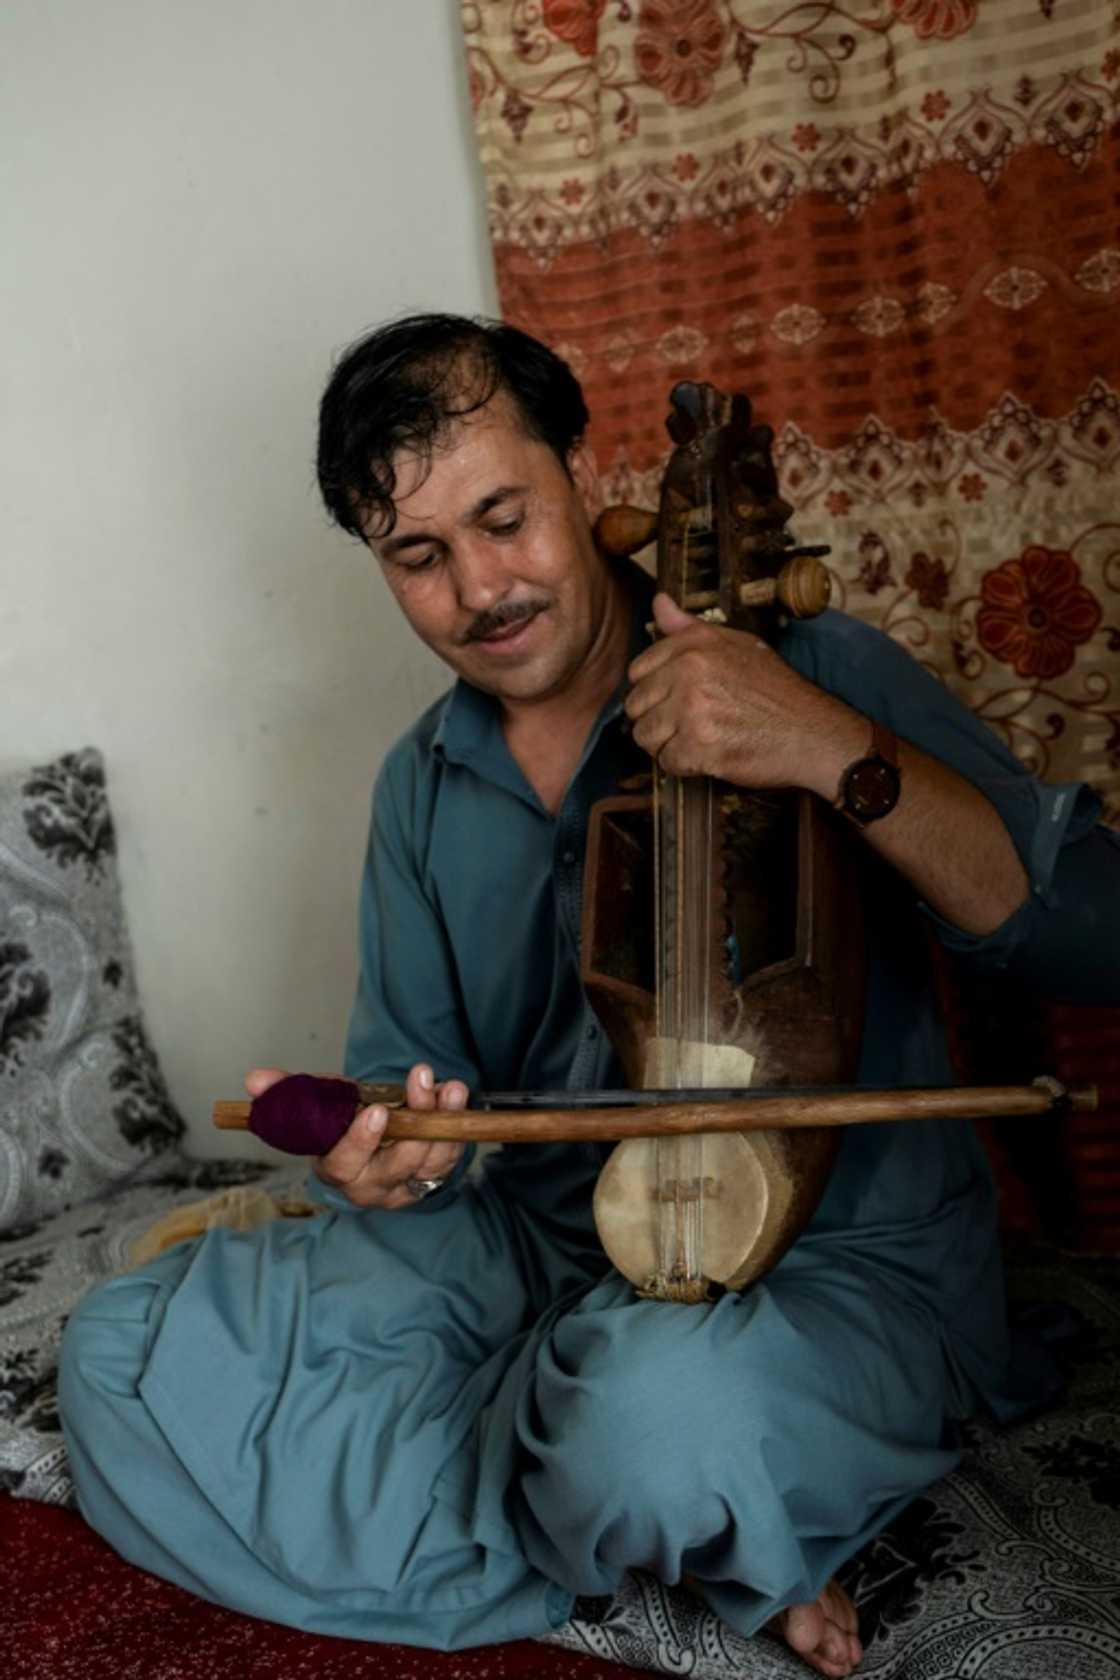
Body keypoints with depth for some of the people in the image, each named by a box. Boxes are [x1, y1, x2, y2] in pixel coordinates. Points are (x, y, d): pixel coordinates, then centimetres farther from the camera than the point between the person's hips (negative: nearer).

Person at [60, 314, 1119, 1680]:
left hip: (840, 1261, -6)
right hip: (536, 1246, 6)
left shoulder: (808, 671, -9)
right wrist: (379, 1144, -12)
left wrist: (839, 751, -31)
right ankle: (685, 1546, -9)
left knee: (660, 1410, -41)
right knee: (124, 1353, -9)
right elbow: (410, 1068, 13)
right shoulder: (423, 786, 8)